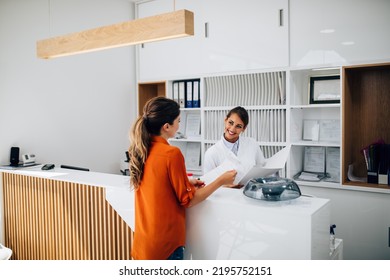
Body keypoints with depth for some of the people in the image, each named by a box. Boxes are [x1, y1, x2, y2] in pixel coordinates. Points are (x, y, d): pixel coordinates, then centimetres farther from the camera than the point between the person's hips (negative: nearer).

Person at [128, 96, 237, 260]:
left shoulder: (140, 150, 1)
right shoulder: (172, 153, -21)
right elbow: (187, 201, -13)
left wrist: (186, 182, 12)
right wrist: (221, 181, -6)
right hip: (164, 241, -7)